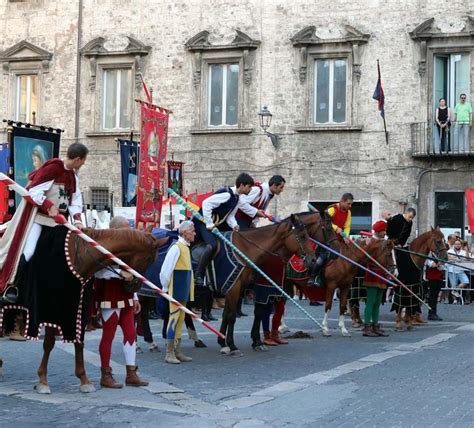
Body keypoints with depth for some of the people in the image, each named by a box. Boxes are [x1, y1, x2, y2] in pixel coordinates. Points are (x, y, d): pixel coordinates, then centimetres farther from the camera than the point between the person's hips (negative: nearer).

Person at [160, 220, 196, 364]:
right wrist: (165, 288, -13)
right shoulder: (176, 248, -16)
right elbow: (165, 271, -20)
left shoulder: (186, 248, 13)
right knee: (174, 319, -4)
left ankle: (177, 352, 21)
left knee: (180, 320, 13)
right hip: (176, 291, -9)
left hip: (184, 292, 9)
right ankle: (169, 354, 1)